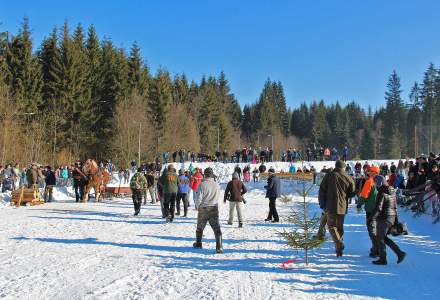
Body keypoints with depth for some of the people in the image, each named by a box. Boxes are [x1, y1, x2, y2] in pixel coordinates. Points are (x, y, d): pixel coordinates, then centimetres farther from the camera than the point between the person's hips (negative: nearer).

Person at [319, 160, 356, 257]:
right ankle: (339, 249, 19)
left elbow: (322, 190, -3)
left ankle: (338, 243, -16)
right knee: (340, 226, 15)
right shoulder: (348, 178, 0)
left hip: (331, 206, -3)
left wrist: (322, 203, 6)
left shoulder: (328, 176, -4)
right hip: (342, 206, 3)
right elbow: (352, 193, 8)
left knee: (331, 225, 6)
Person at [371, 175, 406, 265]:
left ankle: (382, 259, 12)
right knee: (384, 237, 19)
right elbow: (395, 206, 15)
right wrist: (396, 219, 21)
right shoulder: (392, 191, 9)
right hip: (392, 217, 8)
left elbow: (378, 208, -21)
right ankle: (400, 253, 13)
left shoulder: (381, 193, -17)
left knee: (380, 238, 5)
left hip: (384, 218, -8)